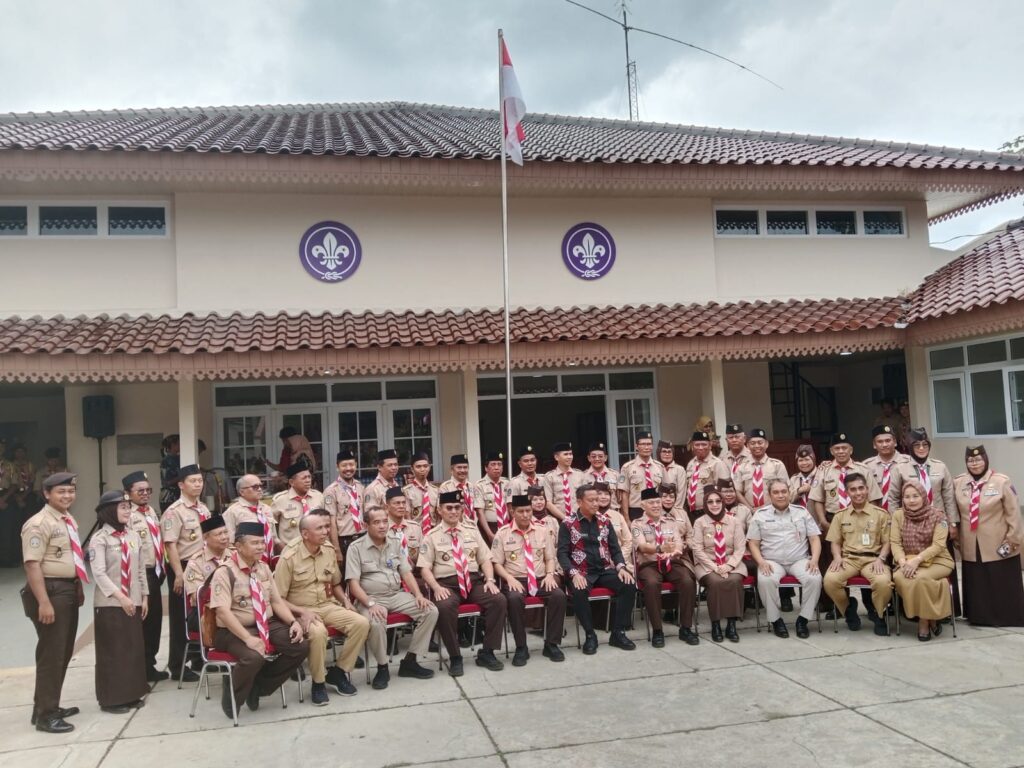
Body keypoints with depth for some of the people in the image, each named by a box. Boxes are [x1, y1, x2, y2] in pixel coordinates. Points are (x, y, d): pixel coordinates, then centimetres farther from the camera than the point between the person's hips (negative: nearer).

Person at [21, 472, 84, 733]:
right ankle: (44, 714, 9)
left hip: (68, 590, 9)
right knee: (51, 653, -2)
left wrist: (78, 588, 19)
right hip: (51, 591, -9)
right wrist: (44, 602, -27)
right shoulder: (39, 524, -16)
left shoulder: (68, 520, 11)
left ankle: (50, 706, 30)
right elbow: (32, 565, -22)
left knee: (63, 652, 16)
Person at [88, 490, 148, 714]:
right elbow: (99, 573, -17)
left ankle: (132, 694, 20)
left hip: (133, 601, 5)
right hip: (109, 603, -5)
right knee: (112, 651, 1)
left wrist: (144, 596, 9)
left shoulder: (134, 536, 9)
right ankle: (111, 698, 11)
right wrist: (120, 597, -23)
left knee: (134, 648, 9)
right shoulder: (99, 538, -8)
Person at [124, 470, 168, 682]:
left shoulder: (154, 512, 13)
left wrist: (162, 568, 15)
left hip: (155, 572, 8)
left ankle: (150, 663, 27)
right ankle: (142, 668, 13)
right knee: (142, 620, 1)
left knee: (155, 618, 14)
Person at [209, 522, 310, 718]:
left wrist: (293, 622, -8)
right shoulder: (225, 572, -13)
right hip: (235, 631, -7)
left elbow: (277, 601, 10)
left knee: (301, 646, -15)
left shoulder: (264, 568, 9)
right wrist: (248, 638, -31)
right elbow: (223, 612, -22)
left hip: (267, 625, 7)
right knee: (254, 656, -36)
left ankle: (259, 687, 3)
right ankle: (232, 697, -4)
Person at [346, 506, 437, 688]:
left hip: (397, 595, 5)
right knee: (375, 623, -38)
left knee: (431, 611, -14)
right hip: (371, 598, -5)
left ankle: (410, 661, -3)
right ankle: (382, 667, -10)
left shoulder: (395, 543, 10)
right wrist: (371, 604, -24)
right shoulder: (356, 548, -6)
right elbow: (353, 583, -11)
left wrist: (418, 595, -5)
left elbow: (406, 573, 11)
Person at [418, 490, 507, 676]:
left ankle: (486, 653, -8)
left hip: (474, 580, 3)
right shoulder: (432, 536, 5)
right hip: (447, 583, -3)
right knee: (444, 607, -36)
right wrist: (436, 587, -17)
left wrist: (490, 579, -6)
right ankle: (455, 657, -17)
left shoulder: (472, 530, 15)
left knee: (499, 600, -23)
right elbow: (425, 567, 0)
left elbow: (485, 559, 12)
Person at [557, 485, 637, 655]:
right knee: (579, 592, -36)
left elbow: (615, 547, 11)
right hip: (582, 572, -4)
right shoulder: (568, 524, -1)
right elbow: (562, 553, -6)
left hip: (605, 570, 4)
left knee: (629, 585, -22)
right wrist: (574, 573, -21)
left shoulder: (604, 521, 10)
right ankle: (590, 635, -14)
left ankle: (618, 633, -9)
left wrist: (621, 567, -8)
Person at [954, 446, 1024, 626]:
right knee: (976, 584, 10)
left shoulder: (1001, 481, -7)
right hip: (971, 546, 3)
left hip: (998, 545, -3)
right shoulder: (958, 483, 3)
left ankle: (1009, 618, 18)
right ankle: (979, 617, 20)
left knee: (1002, 585, 6)